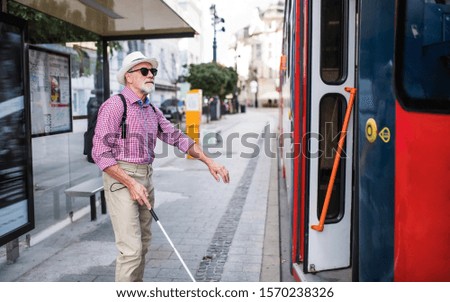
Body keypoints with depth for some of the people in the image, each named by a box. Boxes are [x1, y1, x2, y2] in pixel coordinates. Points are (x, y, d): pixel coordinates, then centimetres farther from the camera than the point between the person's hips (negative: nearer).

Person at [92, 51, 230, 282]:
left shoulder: (153, 111, 13)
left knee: (143, 244, 13)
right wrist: (130, 183, -20)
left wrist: (209, 162, 5)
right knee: (131, 248, -9)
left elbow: (177, 138, 13)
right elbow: (100, 153, -14)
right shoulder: (114, 105, -10)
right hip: (121, 178, -8)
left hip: (146, 178, 8)